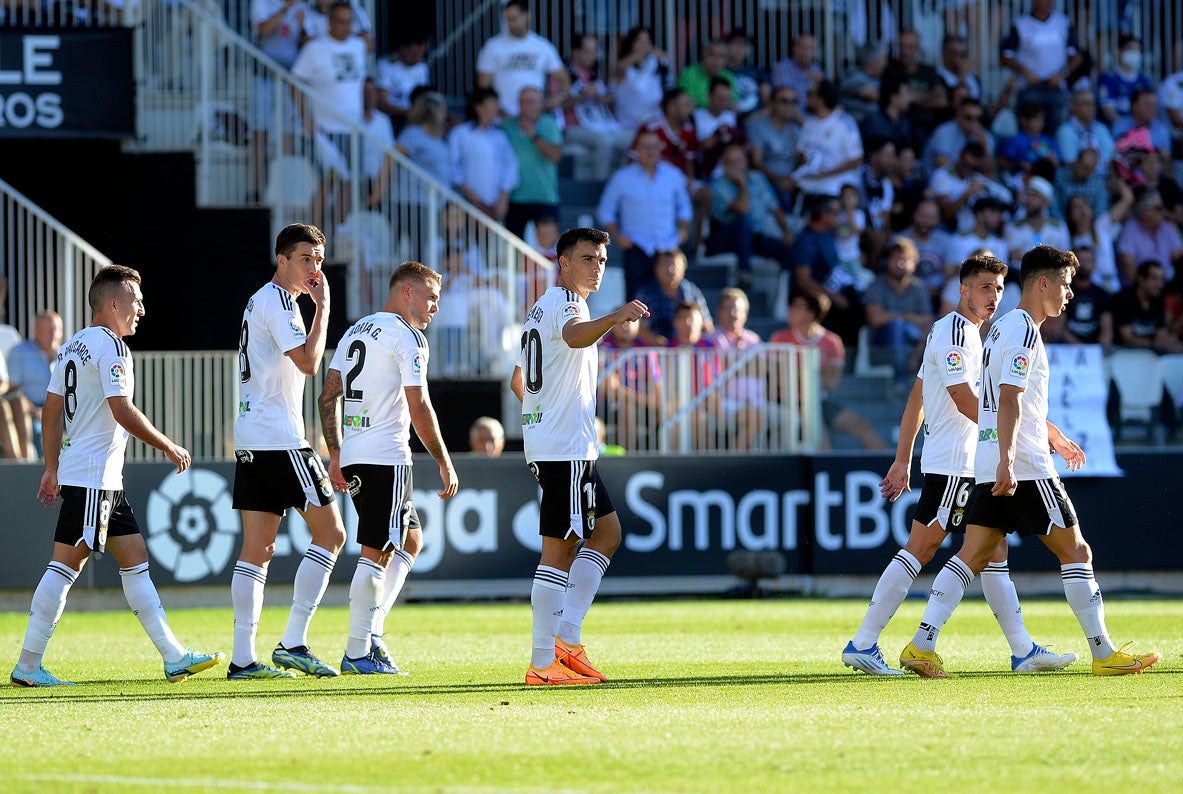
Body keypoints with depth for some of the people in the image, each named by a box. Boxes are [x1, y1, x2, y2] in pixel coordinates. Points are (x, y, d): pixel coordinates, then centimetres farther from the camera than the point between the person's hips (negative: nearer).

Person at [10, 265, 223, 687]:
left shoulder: (72, 347, 16)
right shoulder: (110, 346, -12)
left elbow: (52, 410, 18)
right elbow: (123, 412, -19)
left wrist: (53, 469, 23)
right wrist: (170, 448, -9)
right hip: (94, 477, -10)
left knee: (135, 558, 10)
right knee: (66, 564, -9)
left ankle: (174, 657, 11)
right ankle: (27, 665, -8)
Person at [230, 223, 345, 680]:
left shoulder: (260, 300, 21)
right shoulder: (278, 301, -11)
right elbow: (309, 363, -19)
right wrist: (323, 307, -12)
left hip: (250, 438, 10)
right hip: (280, 438, -10)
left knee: (257, 548, 5)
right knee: (329, 533, -4)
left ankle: (243, 658, 0)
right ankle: (293, 643, -8)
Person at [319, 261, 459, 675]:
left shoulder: (355, 332, 18)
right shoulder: (407, 338, -8)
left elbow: (328, 396, 16)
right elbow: (419, 408, -13)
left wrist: (335, 454, 17)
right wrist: (445, 465, -8)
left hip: (352, 454, 9)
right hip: (387, 457, -9)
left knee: (410, 540, 18)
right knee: (376, 553, -5)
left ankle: (372, 631, 10)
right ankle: (357, 653, -5)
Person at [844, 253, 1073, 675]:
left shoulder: (967, 333, 19)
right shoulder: (953, 332, -12)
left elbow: (916, 398, 20)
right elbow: (964, 400, -20)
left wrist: (902, 460, 19)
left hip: (969, 466, 10)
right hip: (953, 464, -10)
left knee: (994, 551, 8)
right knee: (918, 549, -8)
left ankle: (1023, 650, 8)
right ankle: (863, 643, -7)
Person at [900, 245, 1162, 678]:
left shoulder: (1002, 328, 19)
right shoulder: (1024, 332, -12)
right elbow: (1009, 401, -23)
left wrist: (1053, 435, 40)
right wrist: (1006, 461, -29)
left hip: (990, 470, 9)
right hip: (1024, 467, -9)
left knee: (972, 556, 4)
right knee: (1076, 551, -1)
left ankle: (921, 647, -5)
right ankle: (1104, 654, 1)